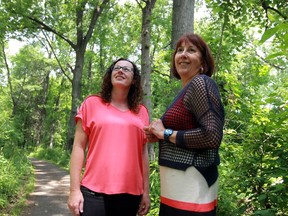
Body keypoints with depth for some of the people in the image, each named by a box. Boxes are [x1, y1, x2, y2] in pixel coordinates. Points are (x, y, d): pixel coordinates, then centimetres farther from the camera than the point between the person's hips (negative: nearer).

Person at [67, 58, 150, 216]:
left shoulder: (141, 112, 10)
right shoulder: (92, 103, 4)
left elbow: (143, 153, 12)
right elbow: (79, 147, 1)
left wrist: (146, 192, 10)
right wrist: (75, 190, -5)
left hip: (131, 194, 2)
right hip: (95, 193, -2)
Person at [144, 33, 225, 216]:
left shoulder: (200, 83, -12)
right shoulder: (187, 91, 14)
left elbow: (212, 136, -23)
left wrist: (166, 134, -14)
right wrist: (159, 136, 5)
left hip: (190, 185, -9)